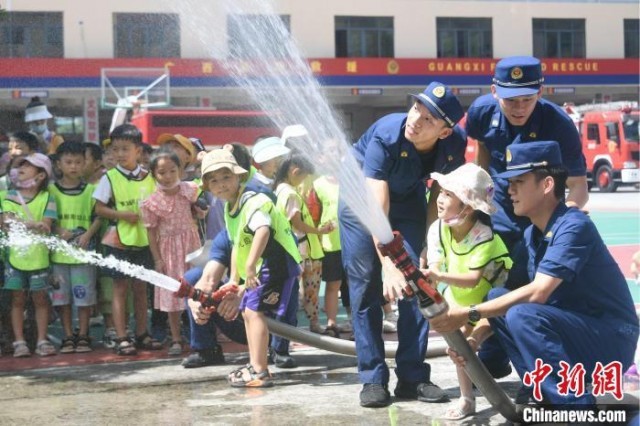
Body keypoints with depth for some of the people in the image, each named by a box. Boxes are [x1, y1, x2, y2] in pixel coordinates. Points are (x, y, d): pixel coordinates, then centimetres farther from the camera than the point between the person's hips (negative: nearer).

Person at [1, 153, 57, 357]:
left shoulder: (46, 197, -1)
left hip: (38, 256, -1)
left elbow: (46, 225, -12)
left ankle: (42, 340, 11)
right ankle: (19, 342, 9)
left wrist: (21, 224, -22)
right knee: (17, 299, 4)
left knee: (40, 299, 4)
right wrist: (34, 225, -21)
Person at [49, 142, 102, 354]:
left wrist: (87, 235, -12)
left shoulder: (90, 190, 4)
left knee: (84, 294, 2)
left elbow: (98, 217, 3)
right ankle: (68, 336, 14)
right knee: (62, 295, 5)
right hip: (58, 250, 1)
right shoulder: (51, 190, 3)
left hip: (84, 250, -1)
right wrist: (59, 231, -13)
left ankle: (83, 336, 13)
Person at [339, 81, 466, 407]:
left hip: (409, 198, 3)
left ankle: (413, 377, 1)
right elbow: (377, 209, -42)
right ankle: (373, 378, -2)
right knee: (365, 285, -7)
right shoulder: (385, 136, -37)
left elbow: (441, 193, -8)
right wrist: (389, 266, -50)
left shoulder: (454, 144, -26)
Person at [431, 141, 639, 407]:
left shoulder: (574, 226, -20)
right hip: (571, 327, 8)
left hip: (612, 340, -8)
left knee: (522, 315, -28)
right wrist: (476, 336, -11)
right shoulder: (532, 234, 7)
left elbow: (537, 293, -28)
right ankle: (540, 390, 3)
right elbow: (529, 295, 6)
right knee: (497, 297, -1)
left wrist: (469, 314, -26)